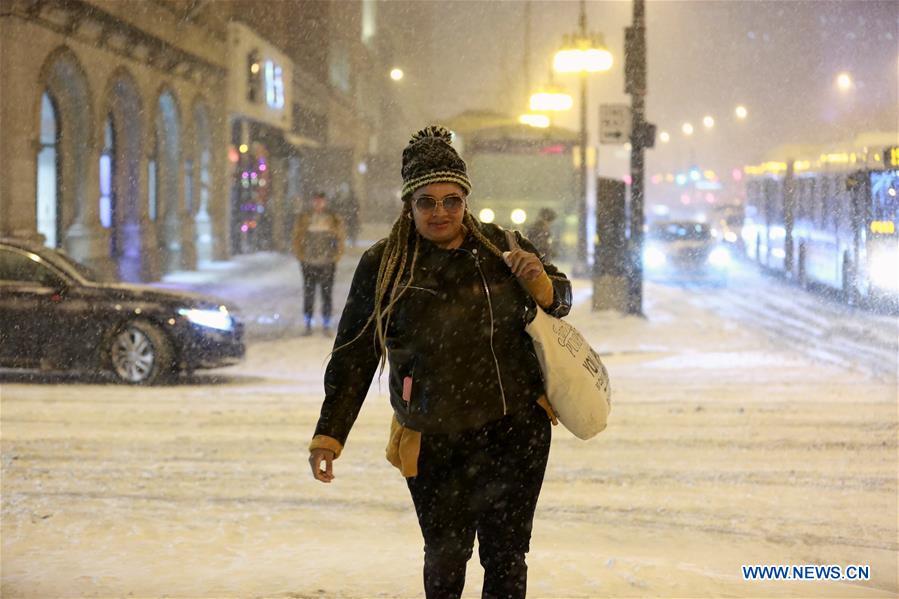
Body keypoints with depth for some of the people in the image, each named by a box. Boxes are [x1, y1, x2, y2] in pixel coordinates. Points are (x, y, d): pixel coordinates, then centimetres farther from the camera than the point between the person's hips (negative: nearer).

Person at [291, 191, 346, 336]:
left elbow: (340, 238, 5)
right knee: (308, 294, 4)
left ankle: (326, 325, 12)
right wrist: (301, 256, -1)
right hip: (309, 264, 0)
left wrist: (336, 257, -1)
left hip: (327, 263, 0)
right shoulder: (303, 218, 1)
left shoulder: (334, 219, 1)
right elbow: (297, 238, 5)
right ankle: (307, 325, 12)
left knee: (327, 295, 3)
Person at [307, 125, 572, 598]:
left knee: (507, 556, 5)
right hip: (435, 445, -2)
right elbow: (353, 358, 2)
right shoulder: (383, 266, -4)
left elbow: (560, 300, 16)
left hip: (517, 430, 2)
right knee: (446, 556, 2)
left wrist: (542, 284, -8)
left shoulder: (500, 247, 2)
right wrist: (329, 435, -1)